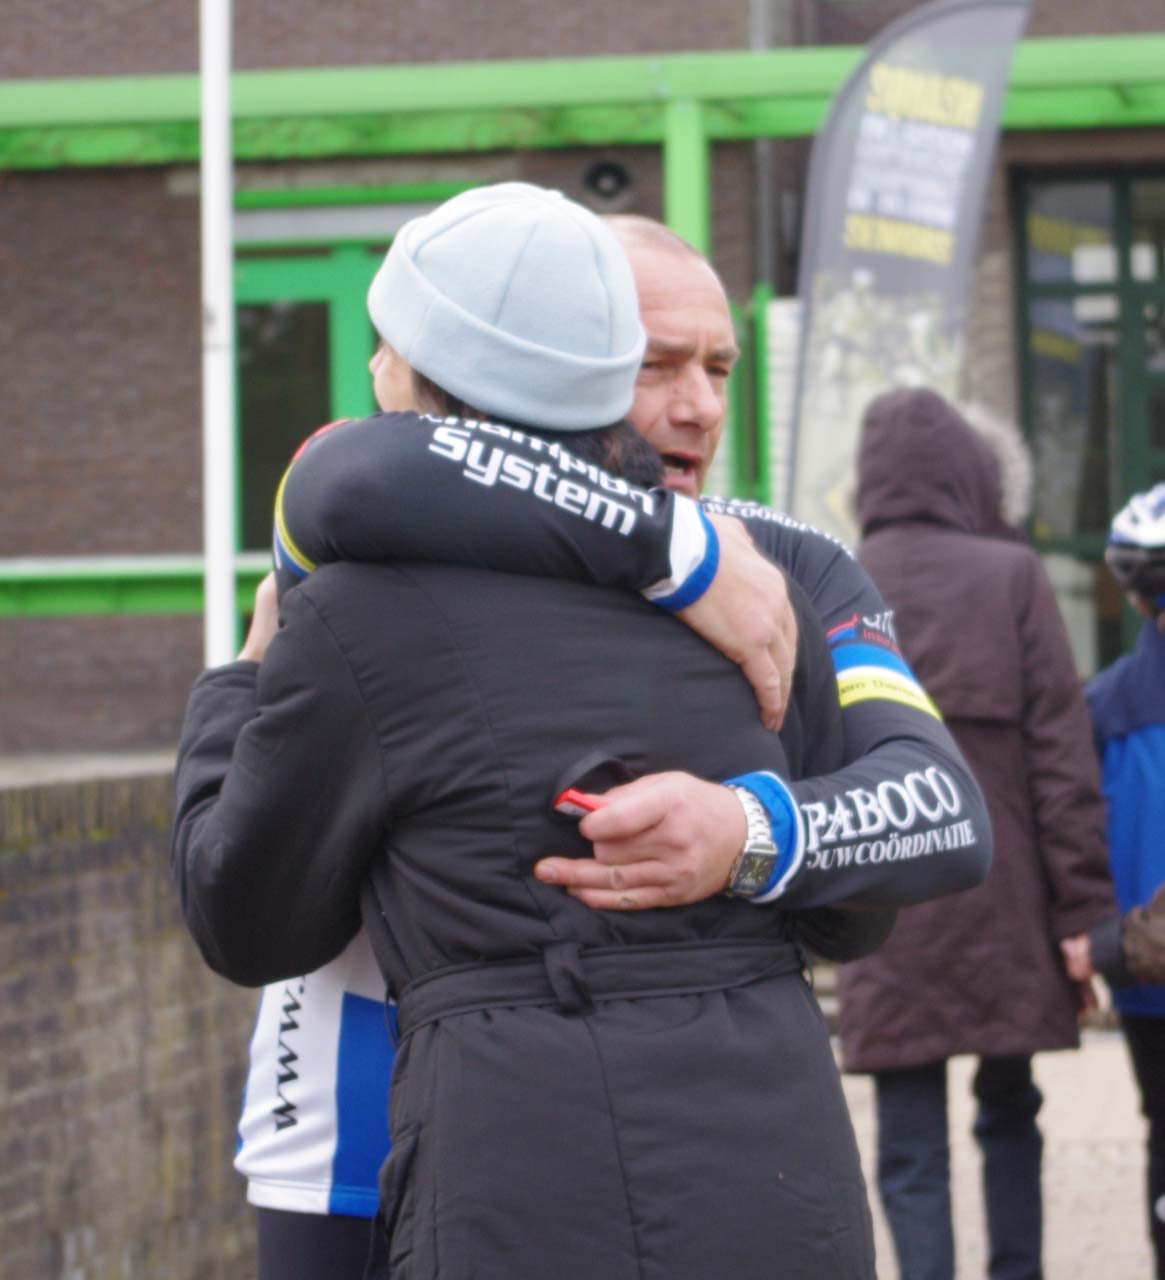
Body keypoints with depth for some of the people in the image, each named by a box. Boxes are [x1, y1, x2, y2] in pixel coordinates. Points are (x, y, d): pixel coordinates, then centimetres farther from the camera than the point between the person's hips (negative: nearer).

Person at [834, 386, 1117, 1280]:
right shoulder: (1011, 578, -3)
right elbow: (1062, 757, -6)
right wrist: (1084, 914, -3)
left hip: (884, 928, 0)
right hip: (1002, 913, 0)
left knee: (911, 1150, 3)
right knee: (1009, 1115, 18)